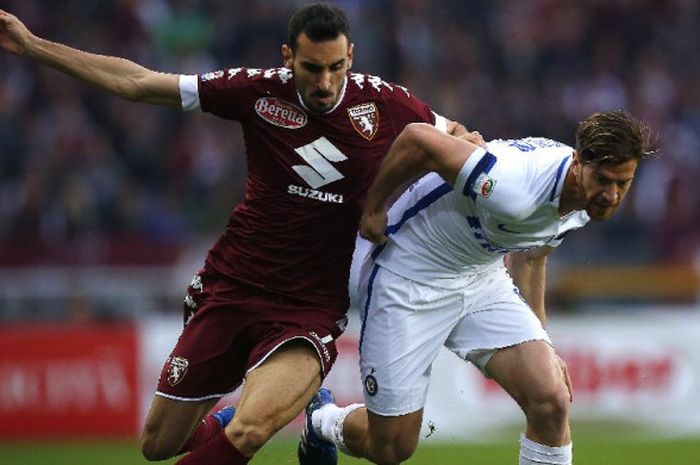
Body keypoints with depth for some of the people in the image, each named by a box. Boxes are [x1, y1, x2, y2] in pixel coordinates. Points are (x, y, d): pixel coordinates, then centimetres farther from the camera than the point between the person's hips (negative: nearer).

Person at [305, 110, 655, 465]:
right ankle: (325, 420, 35)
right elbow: (416, 139, -30)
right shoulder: (517, 191, -37)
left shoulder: (587, 202, -8)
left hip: (484, 276, 7)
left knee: (552, 402, -14)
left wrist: (541, 346, 17)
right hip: (407, 279, -7)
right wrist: (373, 208, -15)